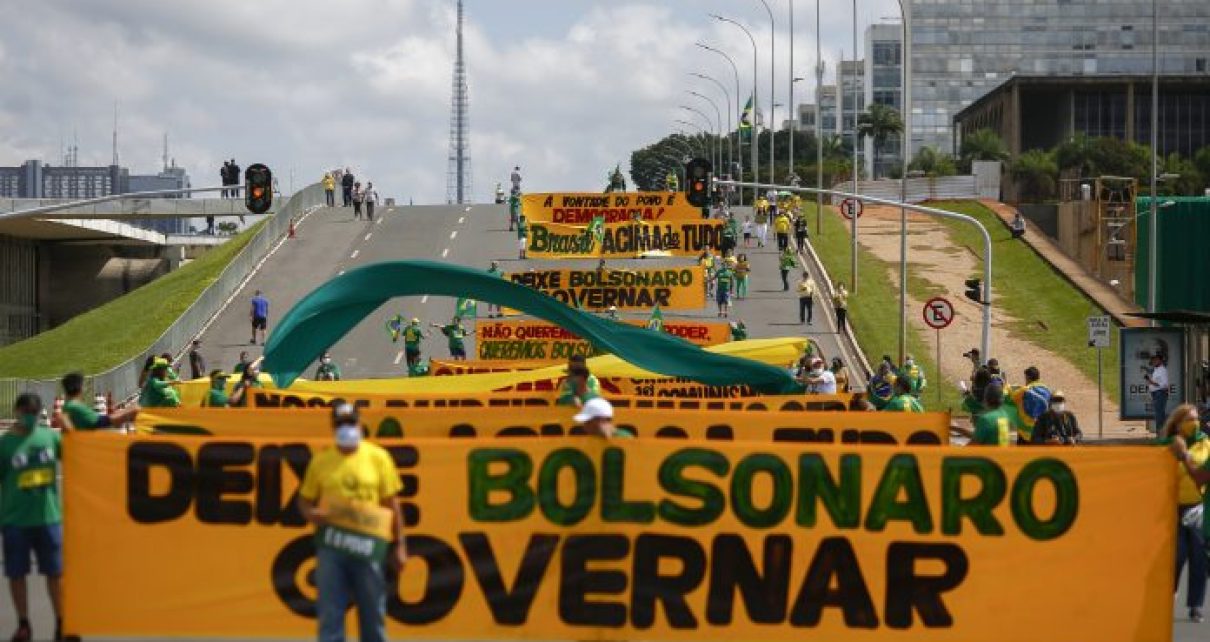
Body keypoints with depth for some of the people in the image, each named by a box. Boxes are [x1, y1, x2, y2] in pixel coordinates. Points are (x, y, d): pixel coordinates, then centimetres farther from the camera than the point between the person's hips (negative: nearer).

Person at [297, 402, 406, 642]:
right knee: (329, 615, -1)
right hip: (331, 543, 0)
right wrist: (312, 514, -11)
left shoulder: (378, 458, 4)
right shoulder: (321, 461, 6)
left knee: (373, 614, 7)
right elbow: (304, 501, 12)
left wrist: (399, 545, 3)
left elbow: (392, 504, 6)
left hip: (368, 543, 0)